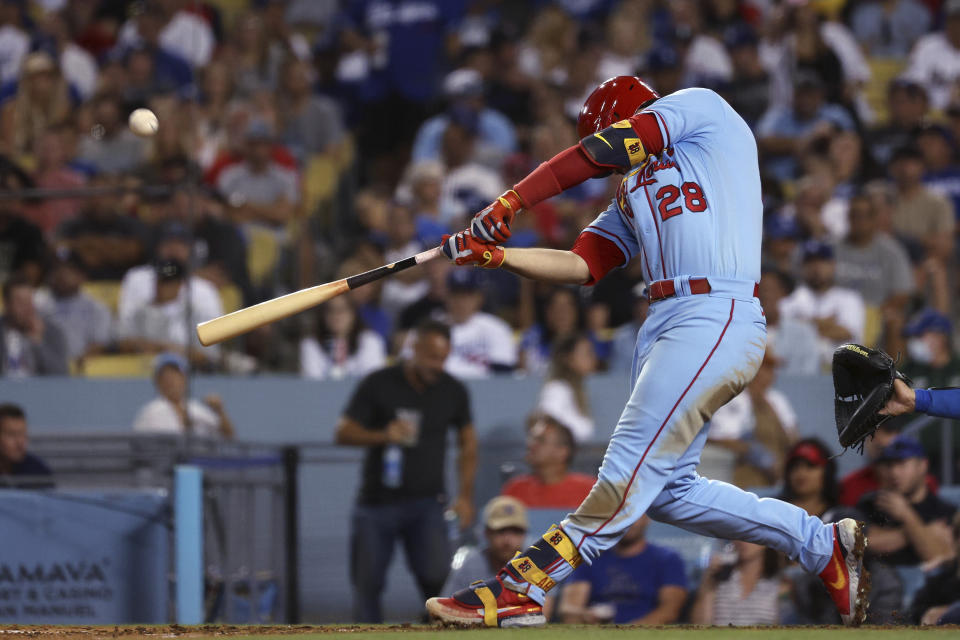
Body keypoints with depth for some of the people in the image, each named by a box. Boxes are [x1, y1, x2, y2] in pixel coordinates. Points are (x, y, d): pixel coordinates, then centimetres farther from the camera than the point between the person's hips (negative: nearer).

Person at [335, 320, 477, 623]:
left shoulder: (453, 391, 3)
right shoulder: (379, 384, -5)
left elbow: (467, 443, 16)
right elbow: (343, 432, -5)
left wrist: (465, 496, 8)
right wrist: (383, 435, -23)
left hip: (426, 503, 0)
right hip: (377, 500, 0)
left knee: (437, 576, -18)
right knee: (367, 583, 1)